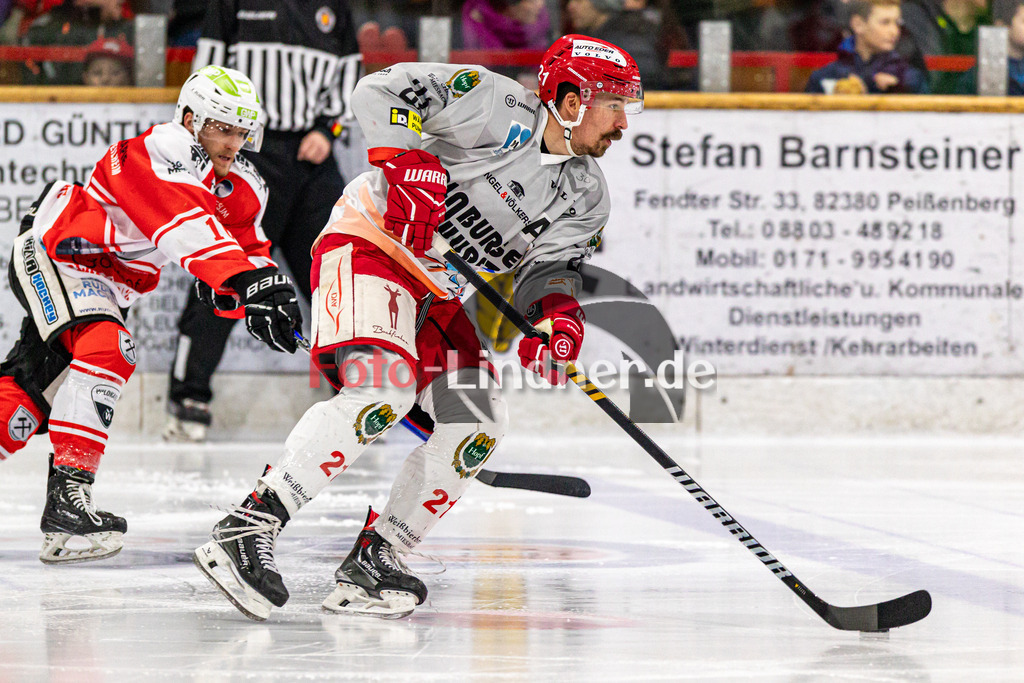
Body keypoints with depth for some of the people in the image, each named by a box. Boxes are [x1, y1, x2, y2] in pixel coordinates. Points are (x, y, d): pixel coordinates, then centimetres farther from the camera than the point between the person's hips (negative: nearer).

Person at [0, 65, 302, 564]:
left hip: (108, 286, 10)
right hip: (52, 253, -10)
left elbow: (250, 252, -3)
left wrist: (266, 293, -26)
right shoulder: (162, 151, -25)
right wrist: (244, 279, -50)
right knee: (107, 349, -30)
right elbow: (187, 228, -40)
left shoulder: (244, 190, 2)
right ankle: (66, 495, -37)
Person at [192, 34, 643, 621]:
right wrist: (406, 165, -28)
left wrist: (558, 314, -22)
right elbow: (383, 90, -16)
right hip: (371, 247, -9)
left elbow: (552, 264, -1)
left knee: (476, 428, -2)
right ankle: (247, 530, -33)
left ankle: (372, 562, 4)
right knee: (385, 391, -29)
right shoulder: (502, 107, -13)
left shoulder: (585, 194, 9)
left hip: (438, 296, 9)